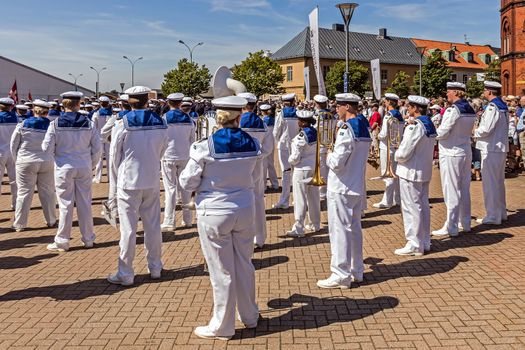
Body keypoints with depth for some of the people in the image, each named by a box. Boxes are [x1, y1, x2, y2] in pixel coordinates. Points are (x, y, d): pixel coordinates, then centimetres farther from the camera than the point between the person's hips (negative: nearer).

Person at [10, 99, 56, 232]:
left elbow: (13, 145, 2)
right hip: (47, 163, 0)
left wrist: (17, 161, 13)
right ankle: (51, 221, 20)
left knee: (24, 193, 5)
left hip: (26, 163, 0)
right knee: (47, 192, 10)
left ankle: (19, 224, 11)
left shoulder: (22, 125, -4)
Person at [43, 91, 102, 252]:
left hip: (64, 168, -1)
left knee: (65, 204, 4)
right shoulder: (89, 123, -3)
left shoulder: (55, 124, -8)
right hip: (84, 168, 2)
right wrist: (91, 164, 13)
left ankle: (62, 241, 11)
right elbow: (97, 148, -1)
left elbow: (47, 148, -7)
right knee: (85, 204, 9)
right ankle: (88, 239, 18)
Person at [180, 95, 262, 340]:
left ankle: (222, 327, 21)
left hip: (214, 214, -4)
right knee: (244, 265, 19)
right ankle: (250, 316, 35)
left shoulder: (205, 148, -16)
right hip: (244, 210, 4)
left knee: (222, 271, 6)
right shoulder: (252, 145, -4)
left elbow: (187, 183, -9)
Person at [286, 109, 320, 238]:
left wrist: (290, 160, 3)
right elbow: (317, 150, 8)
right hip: (314, 168, 8)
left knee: (300, 199, -1)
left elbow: (295, 157, -17)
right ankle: (315, 224, 27)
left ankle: (298, 229, 3)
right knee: (313, 197, 16)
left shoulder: (301, 136, -20)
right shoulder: (315, 133, 1)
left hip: (302, 169, -7)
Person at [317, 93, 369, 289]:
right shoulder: (364, 129, 11)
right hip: (357, 187, 9)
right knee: (354, 229, 16)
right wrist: (335, 155, 12)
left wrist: (329, 156, -2)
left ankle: (341, 275, 3)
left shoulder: (346, 130, -18)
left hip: (341, 188, -9)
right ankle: (356, 271, 25)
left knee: (340, 230, -3)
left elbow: (337, 163, -22)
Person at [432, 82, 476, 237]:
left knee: (451, 190, -4)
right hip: (465, 152, 8)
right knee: (464, 189, 15)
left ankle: (451, 227, 1)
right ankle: (465, 223, 24)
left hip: (451, 154, -8)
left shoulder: (453, 110, -17)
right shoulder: (470, 111, 9)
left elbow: (442, 133, -17)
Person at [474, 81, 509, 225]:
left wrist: (474, 131, -2)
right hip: (501, 148, 9)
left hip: (491, 149, -9)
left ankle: (493, 216, 1)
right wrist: (479, 129, 16)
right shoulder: (503, 107, 13)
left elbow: (486, 129, -21)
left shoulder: (492, 107, -17)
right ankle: (501, 212, 26)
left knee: (490, 182, -4)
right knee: (499, 181, 17)